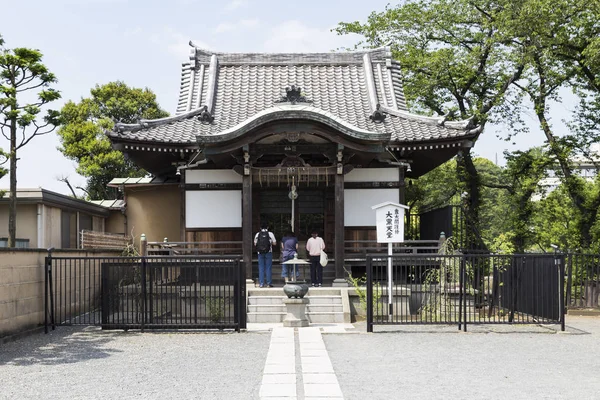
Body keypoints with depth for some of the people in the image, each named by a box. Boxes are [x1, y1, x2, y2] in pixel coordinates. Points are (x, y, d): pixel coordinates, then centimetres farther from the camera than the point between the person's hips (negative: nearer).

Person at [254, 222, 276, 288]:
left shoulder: (257, 235, 2)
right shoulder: (270, 234, -3)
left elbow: (255, 244, 9)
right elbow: (274, 243, 1)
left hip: (260, 253, 2)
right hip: (268, 252, -2)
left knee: (261, 268, 6)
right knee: (268, 268, 4)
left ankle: (261, 283, 5)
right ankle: (268, 283, 3)